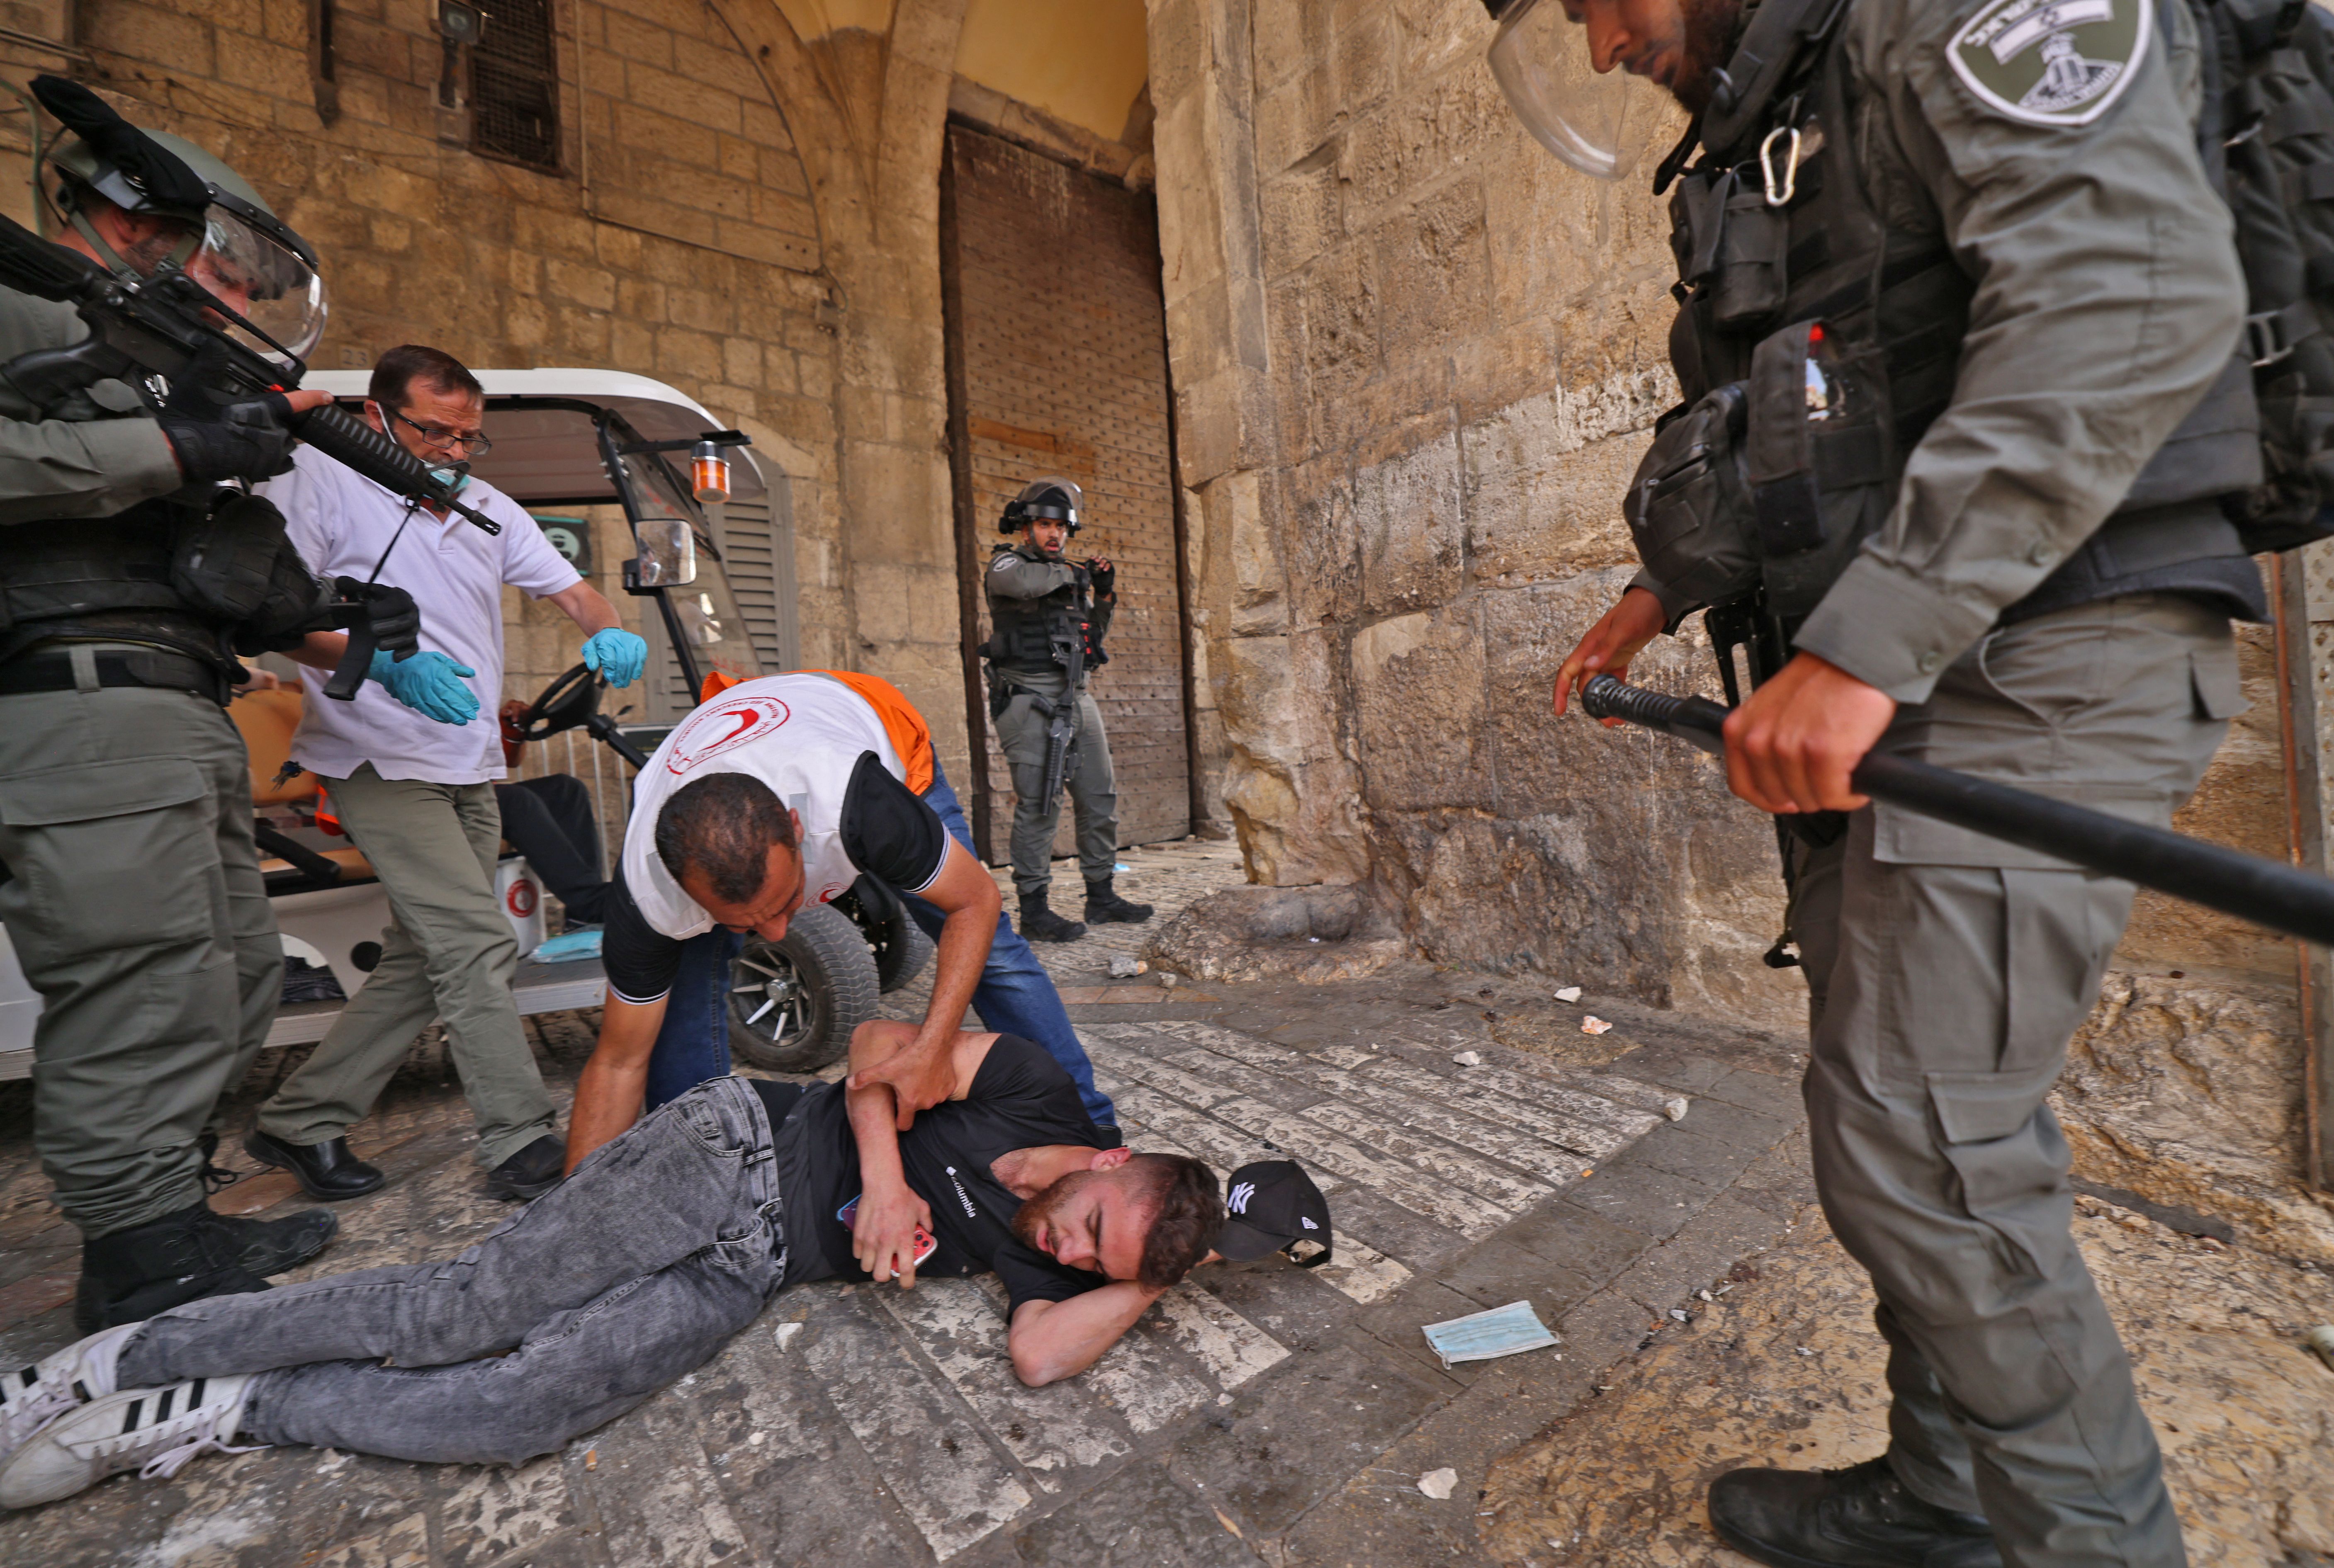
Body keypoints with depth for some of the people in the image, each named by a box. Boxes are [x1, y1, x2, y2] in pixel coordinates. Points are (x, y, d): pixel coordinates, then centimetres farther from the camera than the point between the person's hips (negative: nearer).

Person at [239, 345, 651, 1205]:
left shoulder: (489, 508, 18)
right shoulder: (318, 481, -1)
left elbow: (569, 588, 13)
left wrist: (610, 634, -10)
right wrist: (389, 662, -26)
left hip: (471, 769, 7)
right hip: (384, 761, -7)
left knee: (422, 960, 9)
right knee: (479, 947, -14)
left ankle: (300, 1122, 25)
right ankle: (522, 1146, -8)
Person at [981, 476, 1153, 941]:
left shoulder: (1069, 573, 20)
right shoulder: (1006, 564, 0)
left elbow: (1092, 637, 23)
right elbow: (1024, 582, -26)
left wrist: (1104, 596, 8)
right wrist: (1074, 573, -9)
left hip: (1077, 697, 7)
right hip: (1029, 698, -7)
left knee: (1100, 797, 8)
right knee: (1038, 803, -8)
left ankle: (1101, 895, 19)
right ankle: (1034, 910, -1)